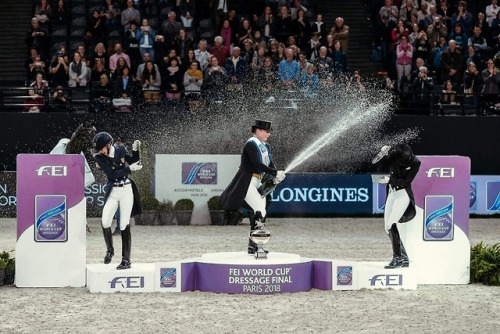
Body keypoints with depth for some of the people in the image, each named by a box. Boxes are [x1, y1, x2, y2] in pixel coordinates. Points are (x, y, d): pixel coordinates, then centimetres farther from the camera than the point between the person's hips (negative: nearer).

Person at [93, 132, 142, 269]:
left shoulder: (121, 150, 0)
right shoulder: (100, 157, -5)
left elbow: (134, 162, 12)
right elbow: (112, 174, -15)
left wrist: (135, 150, -4)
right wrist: (129, 168, -19)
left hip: (126, 191, 0)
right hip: (112, 192, 0)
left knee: (124, 225, -5)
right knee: (105, 222, -16)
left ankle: (126, 260, 1)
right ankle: (109, 250, 11)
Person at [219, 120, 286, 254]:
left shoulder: (265, 146, 15)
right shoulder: (251, 144, -12)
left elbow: (270, 164, 9)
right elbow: (257, 164, -23)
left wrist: (276, 177, -12)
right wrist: (275, 173, -23)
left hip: (257, 183, 9)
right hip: (246, 182, -9)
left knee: (260, 213, 6)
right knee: (260, 212, -17)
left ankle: (253, 246, 11)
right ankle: (253, 245, -14)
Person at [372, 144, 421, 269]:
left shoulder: (415, 163, -14)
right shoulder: (393, 155, -8)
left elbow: (406, 182, -15)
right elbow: (375, 162, -13)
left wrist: (390, 180, -23)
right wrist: (382, 153, -32)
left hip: (403, 194, -6)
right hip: (391, 194, 6)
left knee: (391, 224, -21)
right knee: (388, 228, 5)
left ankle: (397, 258, -17)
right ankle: (404, 258, 15)